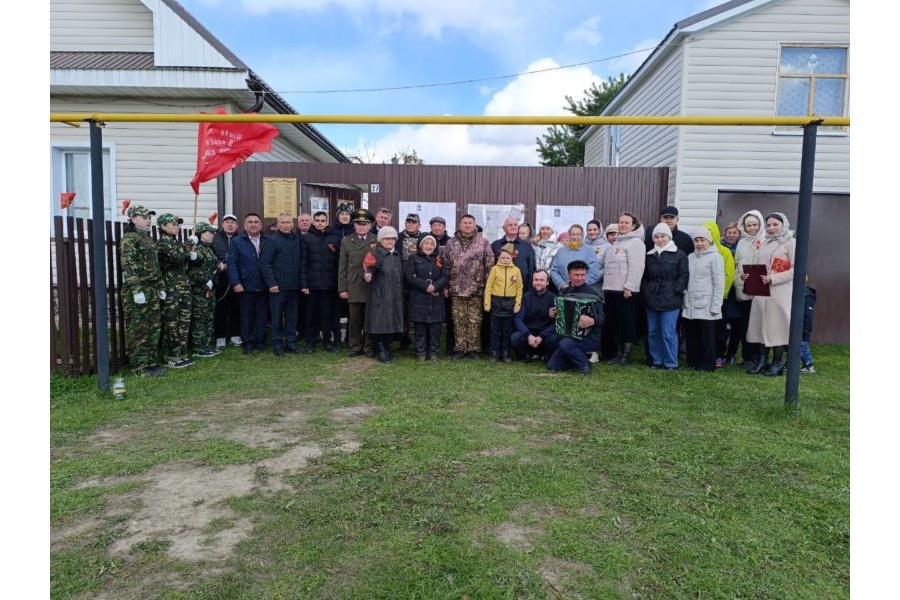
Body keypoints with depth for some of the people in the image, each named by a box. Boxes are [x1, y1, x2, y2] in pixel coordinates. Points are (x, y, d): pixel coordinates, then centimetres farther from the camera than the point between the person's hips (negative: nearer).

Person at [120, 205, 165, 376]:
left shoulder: (148, 239, 18)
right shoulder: (129, 239, -8)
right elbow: (128, 266, -17)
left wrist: (161, 287, 19)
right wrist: (137, 290, -22)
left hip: (152, 291, 9)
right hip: (137, 291, -9)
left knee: (154, 328, 11)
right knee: (138, 330, -3)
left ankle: (151, 361, 20)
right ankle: (141, 365, 2)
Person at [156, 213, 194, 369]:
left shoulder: (178, 243, 16)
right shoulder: (163, 243, -9)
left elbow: (190, 259, 14)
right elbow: (177, 258, -23)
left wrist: (193, 254, -7)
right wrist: (189, 253, -5)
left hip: (184, 286, 8)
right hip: (171, 287, -8)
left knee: (184, 321, 9)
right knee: (171, 322, -3)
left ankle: (181, 354, 18)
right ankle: (171, 357, 5)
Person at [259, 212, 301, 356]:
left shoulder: (297, 239, 11)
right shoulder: (272, 240, -5)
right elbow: (264, 264, -8)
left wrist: (301, 282, 6)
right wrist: (271, 283, -14)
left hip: (294, 286, 5)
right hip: (277, 286, -5)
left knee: (292, 316, 9)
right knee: (277, 316, 3)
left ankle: (291, 342, 19)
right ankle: (277, 344, 13)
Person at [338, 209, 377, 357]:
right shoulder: (346, 241, 10)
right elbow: (342, 267, 7)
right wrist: (342, 288, 4)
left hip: (372, 287, -1)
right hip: (354, 288, 1)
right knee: (354, 320, 7)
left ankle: (369, 347, 17)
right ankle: (355, 346, 18)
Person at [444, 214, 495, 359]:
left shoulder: (483, 242, 3)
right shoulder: (451, 243, 8)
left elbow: (490, 265, 1)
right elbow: (445, 265, 8)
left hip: (476, 289, -1)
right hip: (456, 289, 2)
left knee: (475, 321, 3)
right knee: (459, 320, 5)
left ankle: (473, 348, 13)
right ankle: (459, 348, 14)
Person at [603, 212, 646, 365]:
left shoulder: (635, 243, -7)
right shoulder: (617, 242, 19)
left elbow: (636, 268, -16)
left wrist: (629, 287, -21)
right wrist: (606, 286, 16)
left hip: (626, 291, -8)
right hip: (611, 289, 8)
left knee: (627, 322, -2)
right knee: (615, 322, 11)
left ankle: (626, 354, 6)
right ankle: (619, 352, 19)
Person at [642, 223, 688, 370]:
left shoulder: (679, 255, 0)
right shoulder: (650, 256, 15)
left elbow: (683, 275, -3)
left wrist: (675, 291, -12)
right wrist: (645, 292, 6)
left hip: (670, 301, -5)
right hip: (652, 301, 5)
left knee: (668, 333, -5)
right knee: (653, 332, 9)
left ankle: (671, 363, 6)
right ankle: (656, 361, 19)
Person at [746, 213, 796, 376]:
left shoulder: (791, 243, -2)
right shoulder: (764, 243, 16)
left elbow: (795, 270, -9)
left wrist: (772, 279, -18)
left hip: (780, 293, -6)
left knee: (777, 326, -2)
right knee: (762, 326, 7)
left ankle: (777, 363, 8)